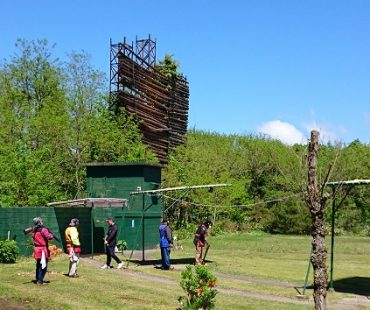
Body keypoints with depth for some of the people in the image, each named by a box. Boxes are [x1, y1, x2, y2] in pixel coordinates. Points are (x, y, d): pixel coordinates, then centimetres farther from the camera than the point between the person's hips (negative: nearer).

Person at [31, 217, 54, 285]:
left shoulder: (34, 231, 8)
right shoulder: (43, 230, -15)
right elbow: (50, 237, -22)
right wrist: (50, 233, -2)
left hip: (36, 249, 8)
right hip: (43, 249, -8)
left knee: (38, 265, 19)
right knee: (43, 266, -3)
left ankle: (38, 279, 27)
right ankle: (40, 281, -5)